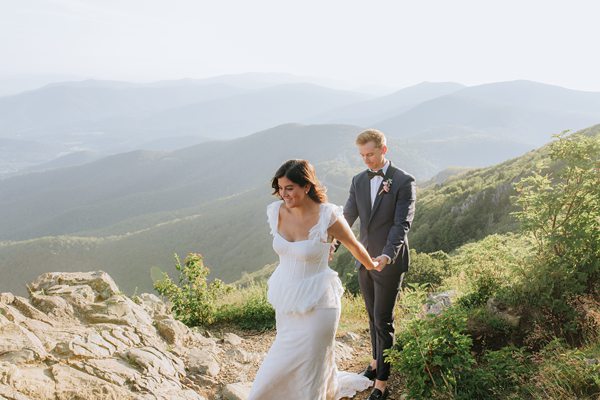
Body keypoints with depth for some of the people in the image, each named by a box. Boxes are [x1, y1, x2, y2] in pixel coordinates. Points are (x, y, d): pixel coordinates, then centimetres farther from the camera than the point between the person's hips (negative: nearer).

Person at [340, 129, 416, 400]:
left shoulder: (404, 182, -12)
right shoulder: (358, 181, 5)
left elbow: (402, 224, -19)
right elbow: (348, 217, 1)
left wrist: (387, 255, -32)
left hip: (389, 262, -5)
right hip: (364, 260, 6)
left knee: (383, 320, -2)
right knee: (373, 316, 19)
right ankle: (377, 361, 38)